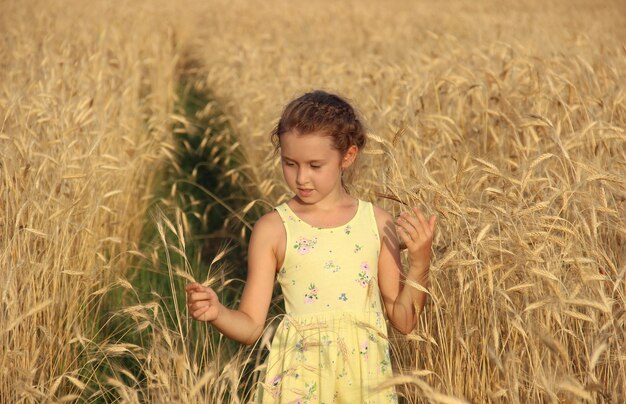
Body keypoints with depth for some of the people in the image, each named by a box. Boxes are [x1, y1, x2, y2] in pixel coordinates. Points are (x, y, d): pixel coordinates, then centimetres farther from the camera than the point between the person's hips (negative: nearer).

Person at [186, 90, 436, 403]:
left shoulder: (378, 223, -1)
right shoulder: (273, 229, -5)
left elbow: (404, 321, 2)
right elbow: (251, 327, -3)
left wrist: (420, 261, -10)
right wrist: (216, 313, -22)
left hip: (366, 377, 1)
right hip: (301, 378, -1)